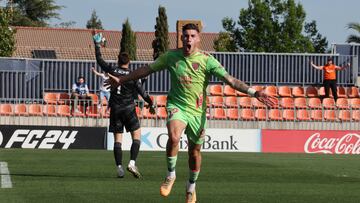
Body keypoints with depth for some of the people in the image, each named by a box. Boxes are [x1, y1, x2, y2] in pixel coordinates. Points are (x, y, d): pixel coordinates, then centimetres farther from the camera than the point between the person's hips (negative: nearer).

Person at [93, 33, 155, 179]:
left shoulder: (112, 71, 0)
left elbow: (99, 59, 11)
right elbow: (142, 92, -4)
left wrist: (97, 44, 22)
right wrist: (151, 104, 10)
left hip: (115, 110, 3)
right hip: (129, 109, -2)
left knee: (117, 139, 4)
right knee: (136, 136, 4)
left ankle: (119, 168, -4)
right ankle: (132, 163, -15)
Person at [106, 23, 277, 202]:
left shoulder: (206, 60, -8)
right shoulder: (171, 56, -1)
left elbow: (229, 79, -14)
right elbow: (146, 70, 11)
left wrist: (253, 93, -26)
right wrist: (121, 80, 16)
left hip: (197, 111, 0)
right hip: (176, 106, 0)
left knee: (195, 152, 9)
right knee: (173, 137, -29)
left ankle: (191, 188, 35)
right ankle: (171, 175, -5)